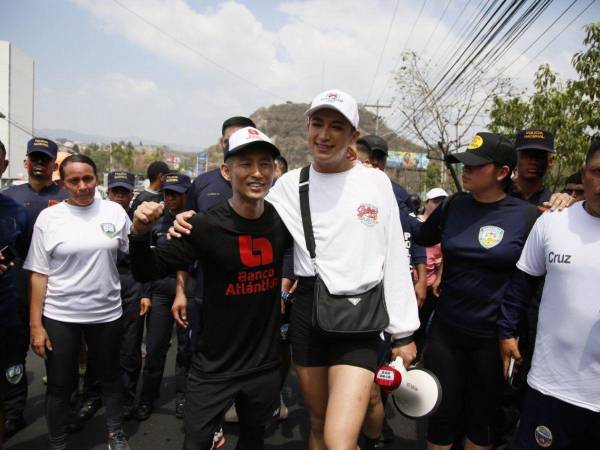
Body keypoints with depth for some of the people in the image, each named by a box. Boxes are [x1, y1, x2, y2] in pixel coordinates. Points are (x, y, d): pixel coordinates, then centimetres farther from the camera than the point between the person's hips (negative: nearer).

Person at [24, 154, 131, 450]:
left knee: (110, 377, 17)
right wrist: (35, 325, -7)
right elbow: (39, 274, -4)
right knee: (59, 385, 11)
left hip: (107, 313, 2)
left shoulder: (115, 211, -1)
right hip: (59, 316, -1)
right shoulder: (48, 217, -5)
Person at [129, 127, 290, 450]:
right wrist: (140, 234, -30)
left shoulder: (283, 221, -7)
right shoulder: (207, 225, -17)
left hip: (264, 362, 4)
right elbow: (147, 272, -13)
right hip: (214, 366, -3)